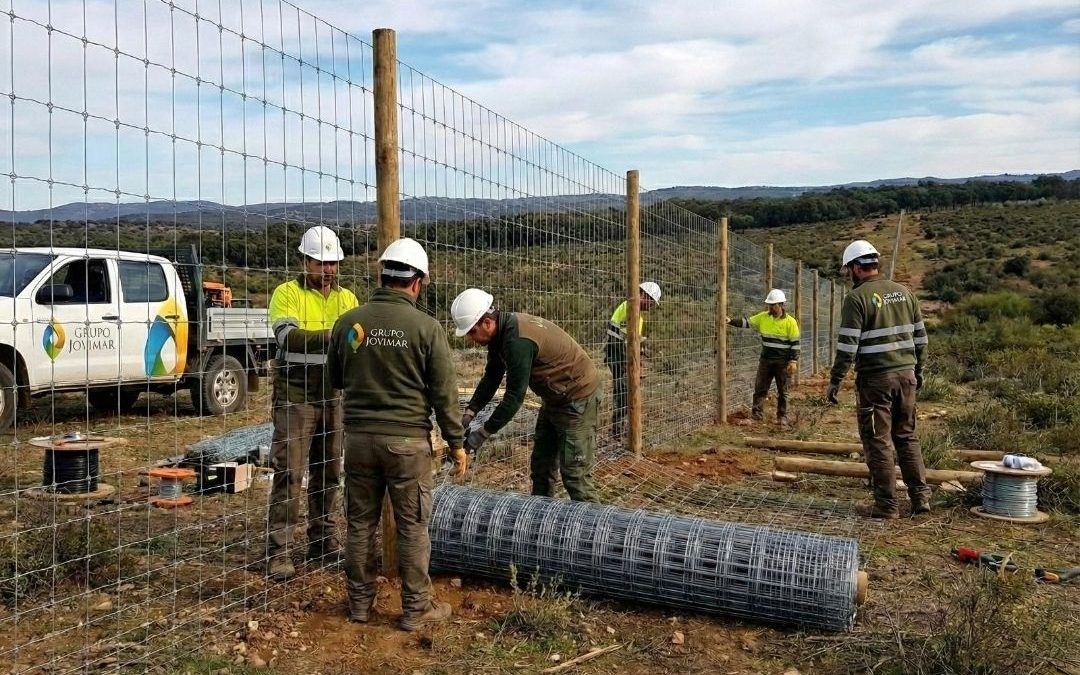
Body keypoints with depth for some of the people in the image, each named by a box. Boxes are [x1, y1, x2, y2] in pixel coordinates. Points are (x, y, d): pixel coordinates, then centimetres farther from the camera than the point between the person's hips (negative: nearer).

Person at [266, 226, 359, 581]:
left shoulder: (347, 297, 10)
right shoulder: (287, 293, -4)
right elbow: (287, 336, -20)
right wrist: (330, 335, -34)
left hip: (335, 398, 5)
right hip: (296, 399, -5)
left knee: (329, 472, 12)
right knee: (289, 474, -3)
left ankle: (324, 543, 23)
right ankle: (278, 552, 4)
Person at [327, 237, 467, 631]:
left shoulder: (349, 322, 0)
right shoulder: (426, 327, -10)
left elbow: (335, 379, 14)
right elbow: (444, 392, -6)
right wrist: (456, 442, 3)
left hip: (360, 436, 3)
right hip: (408, 439, -3)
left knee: (360, 523, 14)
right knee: (412, 527, 7)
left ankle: (360, 603, 25)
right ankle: (416, 609, 15)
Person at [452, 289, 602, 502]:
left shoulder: (518, 340, -31)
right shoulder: (501, 333, -1)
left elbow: (515, 395, -29)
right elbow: (491, 378, 8)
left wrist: (483, 432, -22)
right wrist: (469, 413, -1)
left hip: (577, 396, -10)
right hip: (555, 397, 10)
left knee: (574, 473, -8)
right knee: (540, 466, 15)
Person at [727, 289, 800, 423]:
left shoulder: (790, 322, -9)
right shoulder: (763, 317, 1)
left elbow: (795, 343, -8)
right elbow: (746, 322, 4)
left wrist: (793, 361, -12)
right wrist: (731, 321, -11)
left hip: (783, 362, -3)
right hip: (765, 360, 3)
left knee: (782, 391, 8)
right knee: (760, 387, 2)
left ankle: (782, 416, 18)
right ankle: (757, 412, 6)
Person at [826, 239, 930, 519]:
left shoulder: (857, 298, -10)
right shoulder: (904, 292, 10)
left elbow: (848, 345, -14)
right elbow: (920, 336, 14)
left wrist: (835, 380, -8)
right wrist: (918, 369, 23)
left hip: (875, 378, -6)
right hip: (906, 373, 6)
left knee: (878, 441, 2)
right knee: (907, 436, 17)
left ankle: (887, 504, 6)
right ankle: (921, 496, 17)